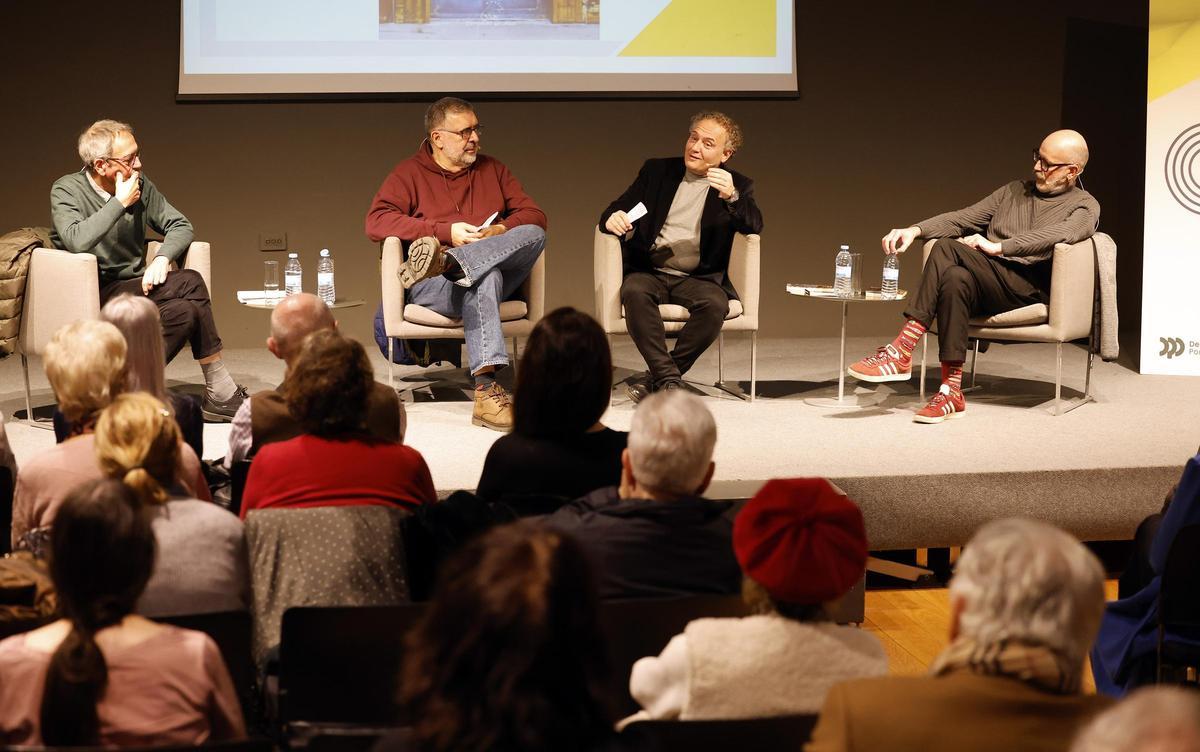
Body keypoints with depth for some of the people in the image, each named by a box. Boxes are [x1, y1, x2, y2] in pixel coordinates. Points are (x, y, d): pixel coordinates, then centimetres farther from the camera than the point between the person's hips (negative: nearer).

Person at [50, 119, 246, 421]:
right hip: (95, 294, -6)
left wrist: (163, 258, -11)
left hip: (134, 287, 6)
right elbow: (76, 241, -26)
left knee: (186, 310, -28)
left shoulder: (140, 185, 8)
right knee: (189, 284, -26)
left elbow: (181, 226, 10)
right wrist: (120, 203, -20)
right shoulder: (66, 190, -8)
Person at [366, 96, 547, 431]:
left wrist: (502, 231, -7)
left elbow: (534, 216, 17)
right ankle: (486, 390, -54)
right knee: (485, 278, -40)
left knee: (534, 235, -26)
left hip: (498, 278, 4)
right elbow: (376, 222, -6)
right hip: (431, 289, -4)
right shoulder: (409, 173, 10)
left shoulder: (492, 169, 23)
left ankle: (444, 261, -46)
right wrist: (445, 232, -13)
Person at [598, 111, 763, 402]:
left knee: (715, 304, -33)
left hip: (698, 278, -1)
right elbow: (617, 208, 13)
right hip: (650, 273, 1)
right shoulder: (656, 171, 16)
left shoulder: (737, 186, 12)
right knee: (634, 291, -34)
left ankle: (657, 379, -24)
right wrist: (612, 218, -13)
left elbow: (753, 226, -5)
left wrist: (732, 197, -25)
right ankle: (669, 379, -35)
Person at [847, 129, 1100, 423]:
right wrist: (916, 230, 1)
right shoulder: (1015, 191, 27)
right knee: (955, 279, -33)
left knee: (948, 249, -29)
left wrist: (997, 247, -19)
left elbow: (1054, 236, -14)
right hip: (986, 288, 5)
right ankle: (950, 390, -36)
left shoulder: (1084, 207, 8)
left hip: (1029, 289, -5)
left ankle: (901, 352, -29)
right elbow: (962, 219, 18)